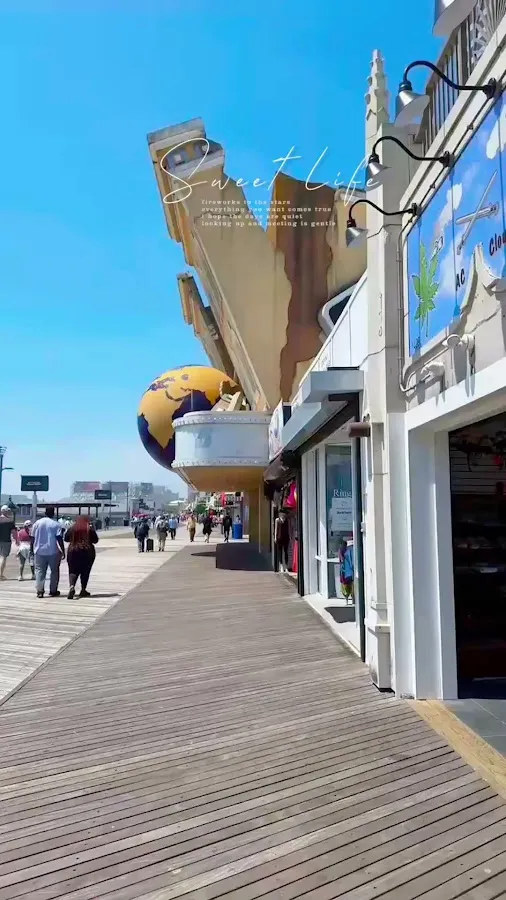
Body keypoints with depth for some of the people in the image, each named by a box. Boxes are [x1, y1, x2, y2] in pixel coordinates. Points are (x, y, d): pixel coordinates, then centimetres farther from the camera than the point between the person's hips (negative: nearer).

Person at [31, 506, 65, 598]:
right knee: (54, 571, 10)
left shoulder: (37, 523, 4)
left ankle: (39, 591, -5)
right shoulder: (56, 525, -6)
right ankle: (53, 591, 13)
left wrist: (32, 549, 16)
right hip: (53, 552, -2)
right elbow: (60, 539, -10)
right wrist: (63, 551, -6)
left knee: (39, 571, 5)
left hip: (39, 551, 2)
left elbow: (32, 538, 7)